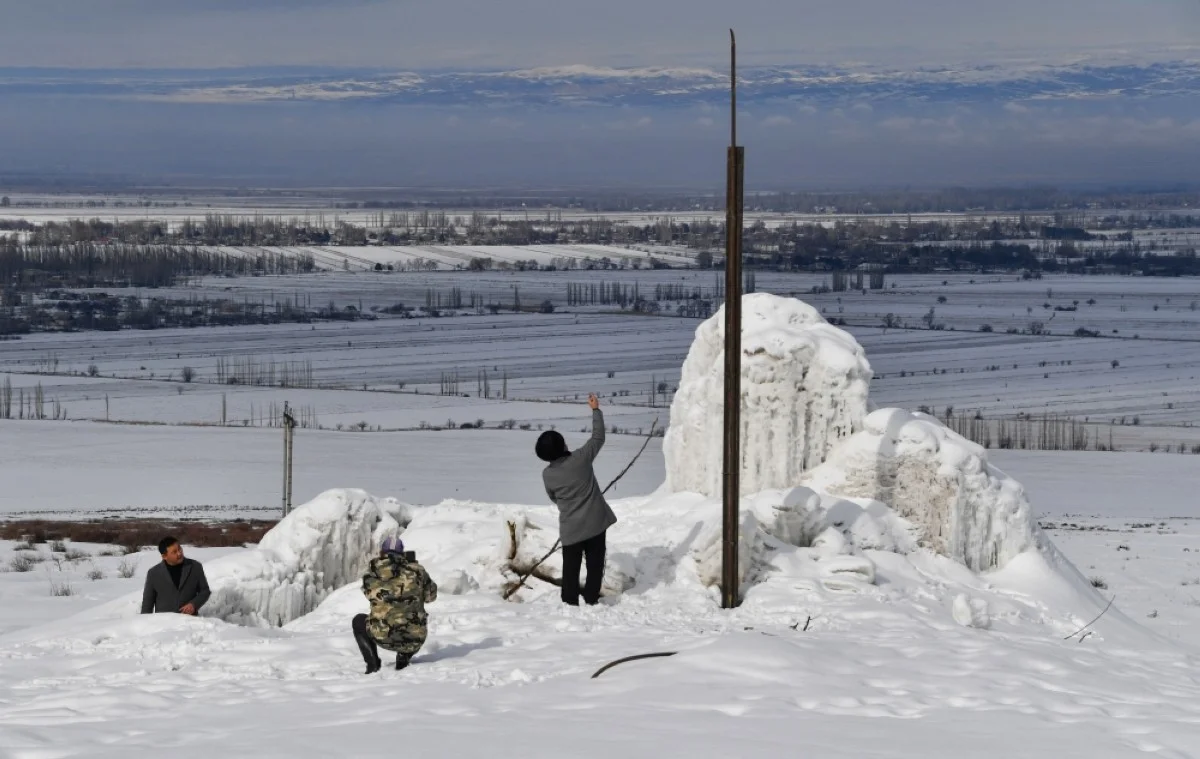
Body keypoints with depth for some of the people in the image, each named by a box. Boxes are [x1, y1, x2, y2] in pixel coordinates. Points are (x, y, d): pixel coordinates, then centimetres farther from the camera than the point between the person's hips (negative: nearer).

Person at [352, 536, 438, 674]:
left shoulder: (375, 568, 0)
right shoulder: (416, 570, 1)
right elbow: (431, 595, 16)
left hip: (383, 637, -1)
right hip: (414, 642, 1)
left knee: (359, 621, 31)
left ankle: (373, 663, 13)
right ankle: (404, 657, 13)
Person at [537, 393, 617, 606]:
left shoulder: (547, 474, -6)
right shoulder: (580, 459, -13)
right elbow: (598, 437, -2)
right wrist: (596, 410, 8)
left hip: (570, 528, 1)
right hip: (595, 522, -1)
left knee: (571, 569, 9)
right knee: (595, 565, 8)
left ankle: (570, 604, 7)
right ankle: (591, 602, 7)